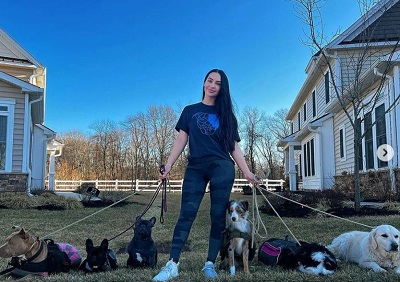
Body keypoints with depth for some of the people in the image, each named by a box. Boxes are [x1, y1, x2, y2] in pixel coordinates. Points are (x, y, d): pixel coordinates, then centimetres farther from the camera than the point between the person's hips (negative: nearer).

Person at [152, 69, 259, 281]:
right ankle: (172, 265, -12)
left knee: (218, 215, -1)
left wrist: (247, 172, 4)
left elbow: (233, 146, 11)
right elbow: (181, 140, 8)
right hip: (195, 168, 0)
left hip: (222, 168, 1)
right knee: (187, 213, -9)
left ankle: (210, 264, 6)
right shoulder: (190, 111, 13)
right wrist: (169, 164, -4)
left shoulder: (225, 114, 14)